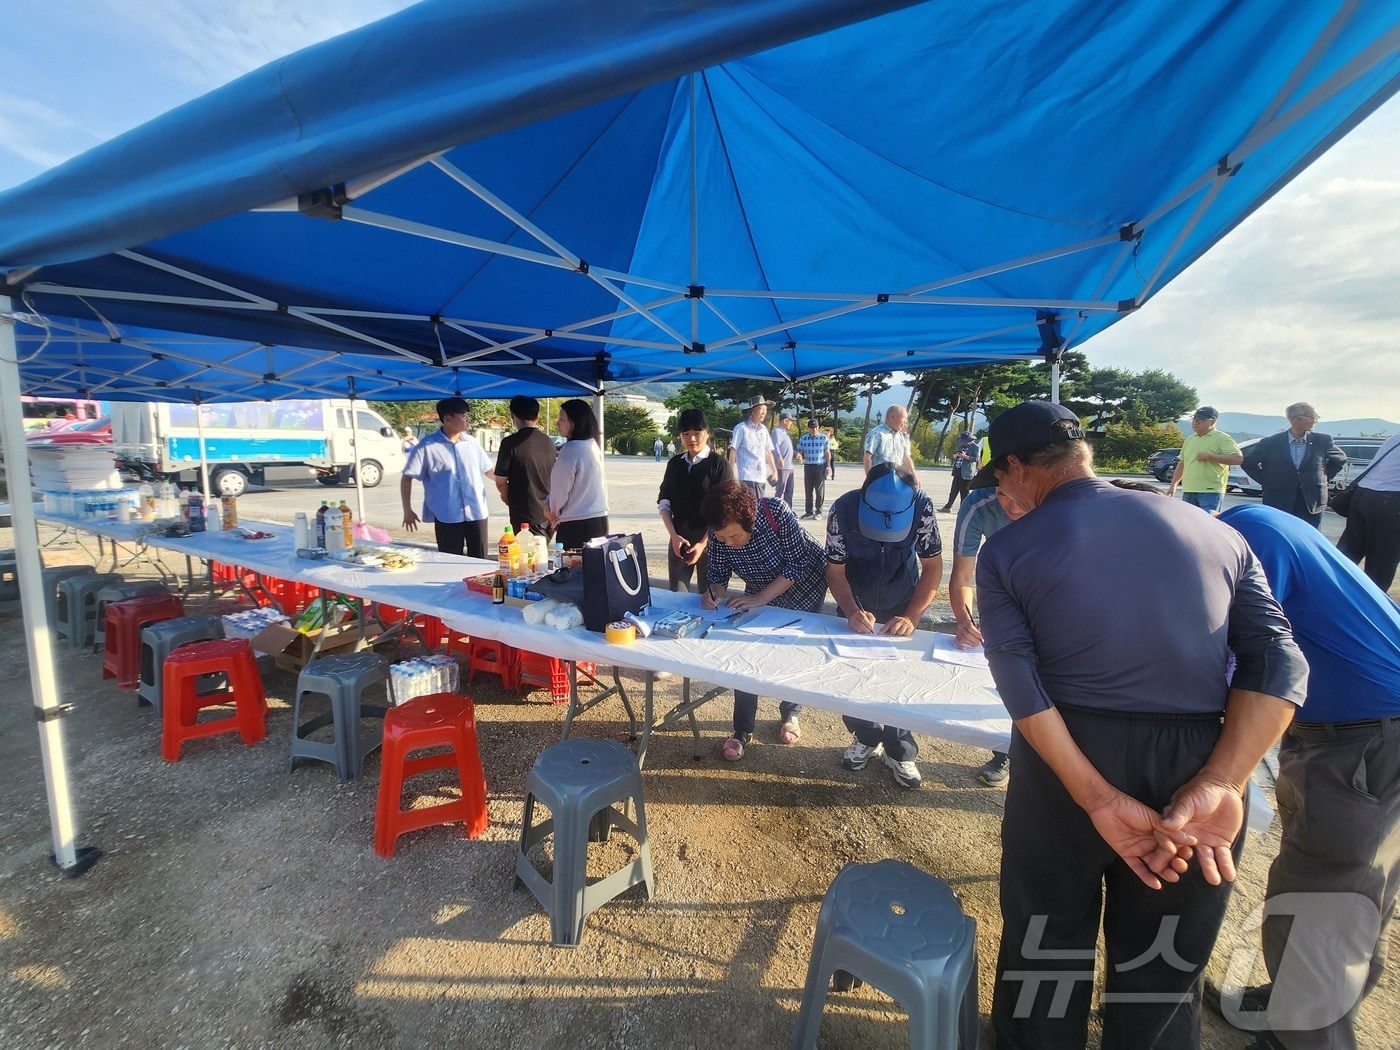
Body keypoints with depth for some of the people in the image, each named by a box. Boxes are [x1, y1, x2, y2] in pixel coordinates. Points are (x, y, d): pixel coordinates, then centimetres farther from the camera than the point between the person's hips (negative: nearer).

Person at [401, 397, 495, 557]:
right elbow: (407, 478, -2)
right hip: (447, 517, -3)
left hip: (476, 513, 4)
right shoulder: (427, 446, -5)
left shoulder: (471, 442, 7)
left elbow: (487, 470, 18)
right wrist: (407, 510, -6)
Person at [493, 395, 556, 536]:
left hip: (526, 515, -6)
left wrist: (508, 498, 11)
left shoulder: (510, 443, -12)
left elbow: (501, 482, -10)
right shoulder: (548, 442, 5)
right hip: (549, 514, 6)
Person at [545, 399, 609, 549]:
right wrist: (549, 504, 5)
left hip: (576, 525, -8)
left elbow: (561, 490, -12)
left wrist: (554, 514, 7)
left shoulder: (570, 450, -17)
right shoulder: (593, 445, 9)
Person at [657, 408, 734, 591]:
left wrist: (703, 542, -14)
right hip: (679, 539, 4)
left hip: (710, 540, -4)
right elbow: (663, 502, 8)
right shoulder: (675, 463, 7)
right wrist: (673, 535, -5)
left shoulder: (719, 464, -6)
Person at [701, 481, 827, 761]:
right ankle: (743, 730, 12)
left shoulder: (776, 512, -37)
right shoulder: (719, 533, -25)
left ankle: (791, 713, 37)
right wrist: (714, 592, -37)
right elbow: (718, 571, -14)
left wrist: (759, 599, -36)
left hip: (804, 588, -3)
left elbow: (799, 563, -32)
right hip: (760, 595, 3)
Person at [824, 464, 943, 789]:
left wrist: (912, 617, -26)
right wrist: (852, 612, -32)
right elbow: (835, 570, -17)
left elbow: (933, 566, -17)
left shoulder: (922, 507, -29)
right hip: (856, 608, 1)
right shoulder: (843, 510, -29)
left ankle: (900, 752, 21)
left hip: (903, 607, 0)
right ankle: (865, 738, 29)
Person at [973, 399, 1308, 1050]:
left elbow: (1021, 684, -16)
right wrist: (1219, 786, -12)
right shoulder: (1215, 532, 6)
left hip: (1060, 769, -2)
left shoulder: (1006, 551, -5)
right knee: (1165, 972, 24)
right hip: (1194, 769, 3)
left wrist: (1098, 799, -15)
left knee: (1046, 946, 22)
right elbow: (1278, 663, -5)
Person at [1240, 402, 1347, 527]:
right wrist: (1266, 482, 1)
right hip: (1279, 505, -2)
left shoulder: (1323, 441, 2)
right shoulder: (1270, 443, -5)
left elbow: (1340, 459, 20)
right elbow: (1248, 463, 4)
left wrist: (1324, 479, 11)